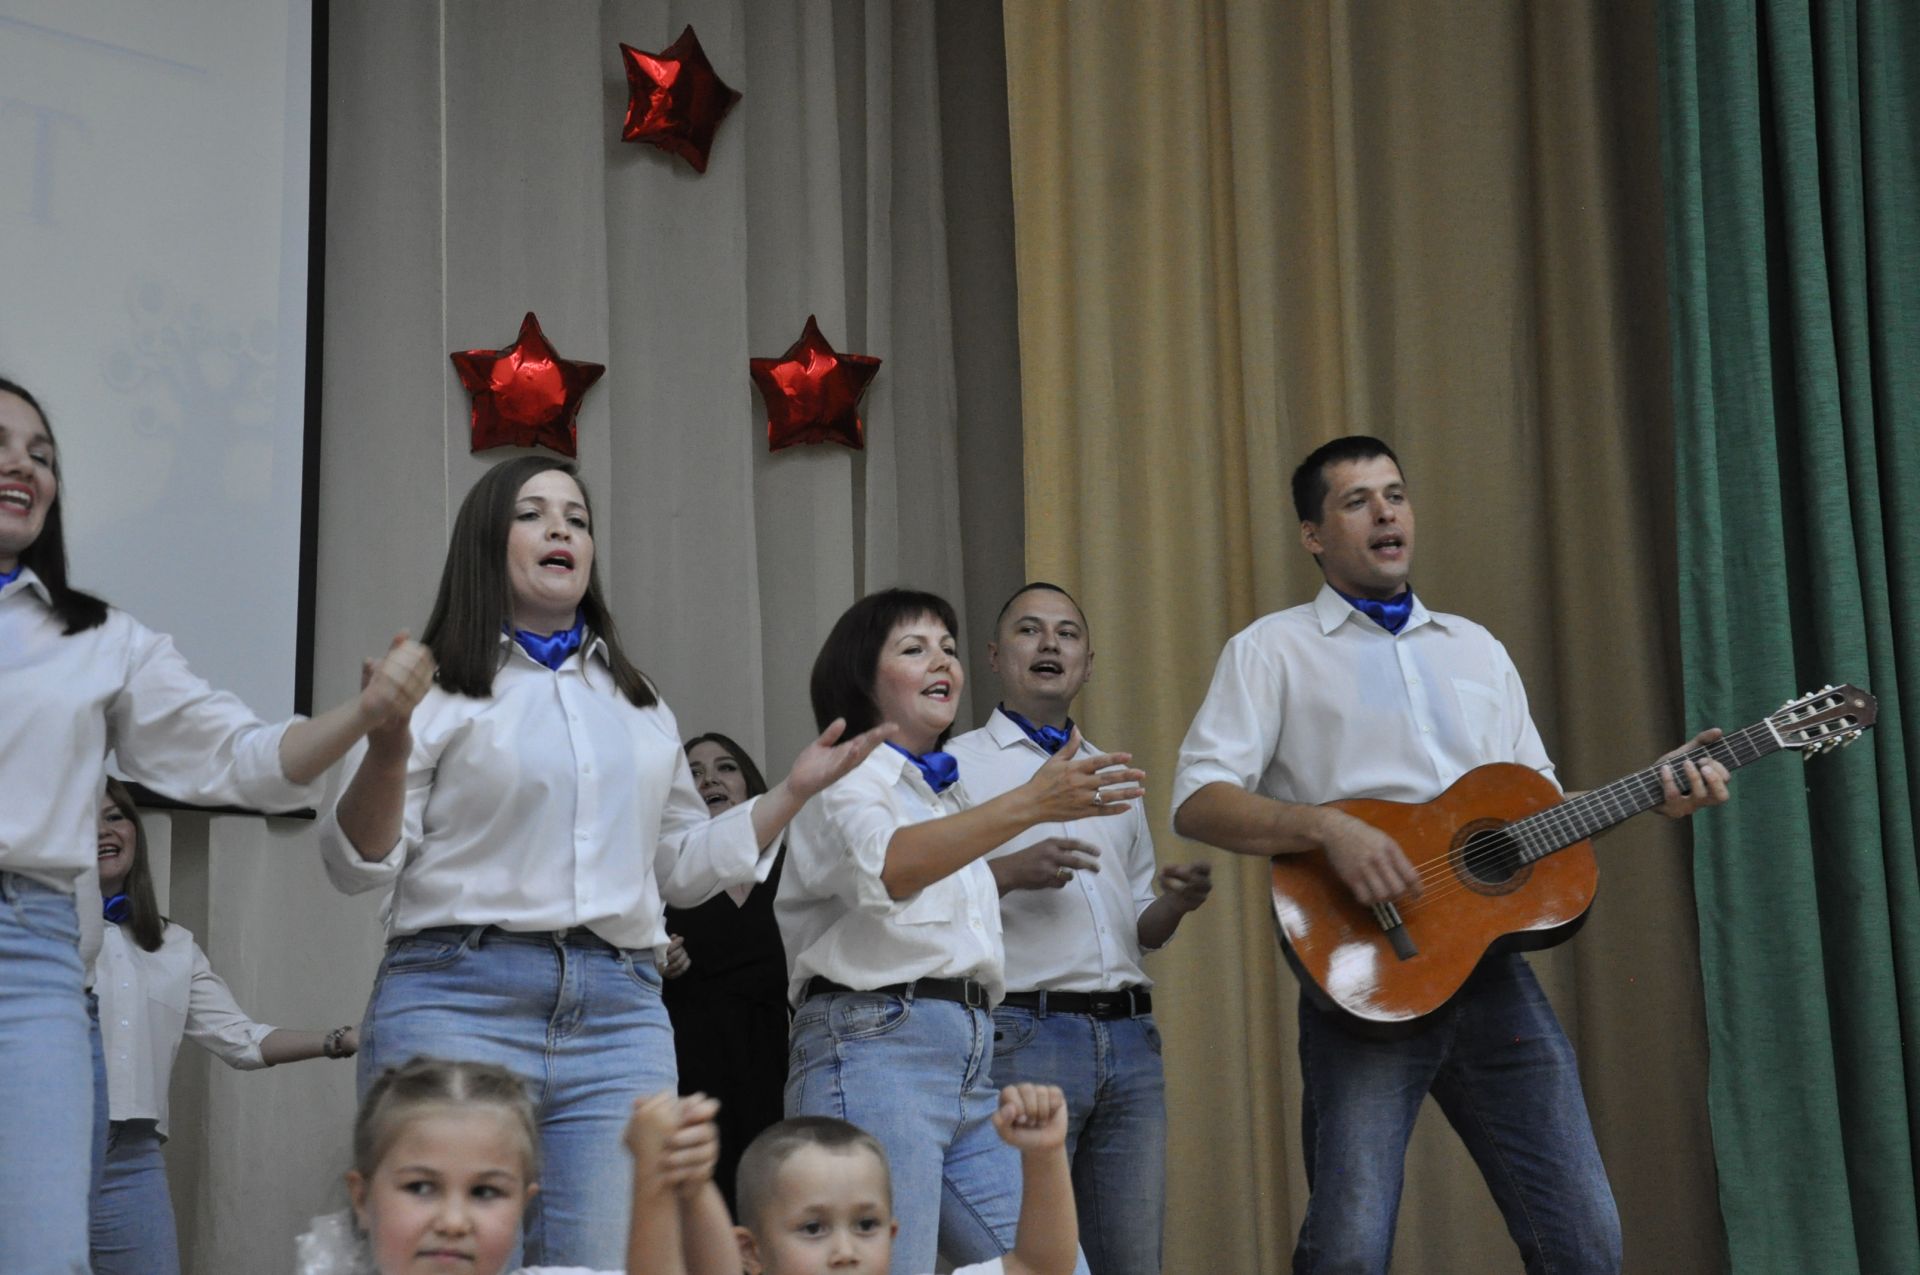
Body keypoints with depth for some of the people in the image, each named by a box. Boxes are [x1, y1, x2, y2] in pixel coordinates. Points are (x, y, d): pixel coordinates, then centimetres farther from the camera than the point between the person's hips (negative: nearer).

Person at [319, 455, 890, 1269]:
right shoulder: (436, 687, 6)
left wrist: (794, 791, 17)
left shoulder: (641, 707, 21)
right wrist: (387, 752, -17)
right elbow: (358, 866, 0)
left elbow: (683, 868, 25)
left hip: (619, 1014, 4)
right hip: (458, 999, -4)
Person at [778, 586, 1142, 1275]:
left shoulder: (951, 797, 25)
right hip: (876, 1044, -8)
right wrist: (1030, 804, -32)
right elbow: (885, 867, -24)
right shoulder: (845, 778, 0)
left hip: (973, 1060, 8)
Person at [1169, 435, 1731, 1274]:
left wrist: (1654, 794, 6)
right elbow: (1196, 802, -7)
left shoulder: (1477, 648, 21)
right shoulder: (1273, 649, 5)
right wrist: (1328, 828, -21)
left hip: (1492, 964, 5)